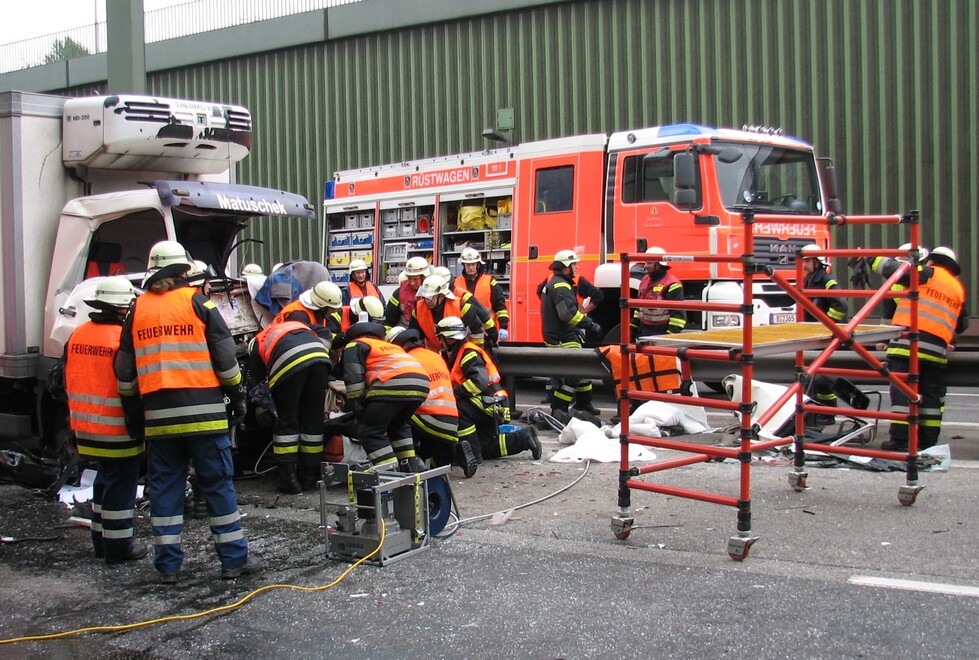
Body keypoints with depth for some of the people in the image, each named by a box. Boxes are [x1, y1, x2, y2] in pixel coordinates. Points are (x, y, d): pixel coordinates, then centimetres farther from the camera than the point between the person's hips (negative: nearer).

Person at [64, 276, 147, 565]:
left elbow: (68, 380, 15)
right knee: (121, 484, 3)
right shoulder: (124, 338, -18)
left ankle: (101, 540, 28)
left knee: (104, 480, 20)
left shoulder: (76, 335, 4)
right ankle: (118, 546, 8)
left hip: (85, 427, 7)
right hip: (117, 429, -7)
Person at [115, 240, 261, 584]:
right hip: (202, 410, -3)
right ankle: (234, 558, 7)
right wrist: (237, 396, 8)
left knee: (164, 486, 10)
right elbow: (225, 356, -2)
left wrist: (132, 413, 22)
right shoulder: (197, 302, -1)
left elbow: (125, 369, 14)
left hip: (158, 414, 3)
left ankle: (168, 563, 13)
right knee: (218, 484, 3)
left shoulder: (138, 309, 10)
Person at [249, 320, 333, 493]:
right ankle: (309, 478, 21)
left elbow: (255, 380, 31)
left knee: (286, 422, 9)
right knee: (313, 420, 13)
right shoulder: (298, 326, 44)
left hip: (290, 362, -4)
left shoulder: (259, 342, 32)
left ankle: (288, 479, 9)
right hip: (320, 356, 4)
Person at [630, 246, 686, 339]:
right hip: (643, 333, 9)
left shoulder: (671, 284, -15)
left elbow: (678, 313, -18)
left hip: (662, 334, -8)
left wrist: (671, 335, -21)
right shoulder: (645, 280, 13)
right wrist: (633, 328, 19)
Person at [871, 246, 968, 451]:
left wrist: (871, 259, 7)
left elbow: (892, 269, -6)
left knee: (902, 390, -4)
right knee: (932, 394, 13)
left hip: (909, 341, -5)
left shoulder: (927, 274, 4)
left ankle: (899, 439, -7)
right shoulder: (959, 289, 21)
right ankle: (928, 440, 15)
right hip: (937, 348, 5)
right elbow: (962, 324, 27)